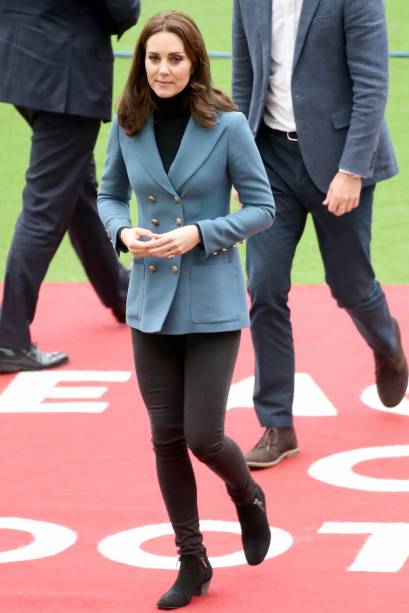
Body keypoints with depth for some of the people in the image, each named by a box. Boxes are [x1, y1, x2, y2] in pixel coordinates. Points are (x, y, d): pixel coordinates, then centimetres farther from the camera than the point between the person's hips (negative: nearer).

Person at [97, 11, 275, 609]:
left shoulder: (227, 126, -11)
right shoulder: (128, 128, -1)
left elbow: (263, 206, -5)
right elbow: (110, 194, 13)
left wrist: (199, 233, -18)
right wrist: (123, 232, -8)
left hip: (212, 303, -4)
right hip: (151, 300, 4)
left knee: (203, 436, -4)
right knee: (167, 436, 7)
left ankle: (248, 498, 30)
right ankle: (192, 561, 20)